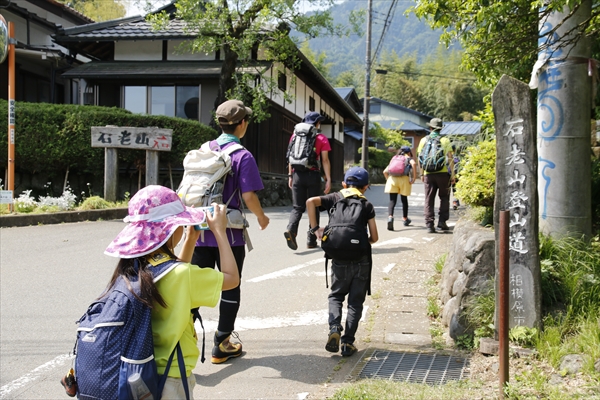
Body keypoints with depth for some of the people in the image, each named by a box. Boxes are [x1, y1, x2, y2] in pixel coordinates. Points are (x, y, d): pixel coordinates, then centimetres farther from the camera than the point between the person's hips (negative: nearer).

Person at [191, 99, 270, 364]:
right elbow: (248, 195, -14)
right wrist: (261, 216, 4)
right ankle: (221, 346, 17)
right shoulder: (243, 156, -10)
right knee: (230, 289, 9)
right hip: (228, 233, -4)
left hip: (200, 231, 5)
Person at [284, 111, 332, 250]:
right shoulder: (322, 139, 0)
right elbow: (325, 160, -5)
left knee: (298, 207, 7)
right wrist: (328, 179, -4)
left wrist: (290, 175, 14)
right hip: (313, 175, -2)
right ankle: (311, 240, 11)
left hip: (298, 174, 2)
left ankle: (291, 229, -20)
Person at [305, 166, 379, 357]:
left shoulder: (335, 198, 6)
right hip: (361, 261, 0)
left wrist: (315, 228, -6)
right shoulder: (367, 205, 5)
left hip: (339, 260, 1)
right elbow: (374, 237, -1)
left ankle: (334, 328, -4)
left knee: (336, 295, 20)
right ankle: (348, 342, 5)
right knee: (355, 302, 11)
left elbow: (311, 201, -11)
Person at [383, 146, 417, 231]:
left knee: (392, 200, -4)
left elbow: (385, 171, 19)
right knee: (404, 199, 17)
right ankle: (405, 219, 33)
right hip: (404, 178, -2)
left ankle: (390, 217, -30)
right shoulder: (409, 159, 19)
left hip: (392, 178, 2)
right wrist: (414, 177, -4)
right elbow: (414, 164, -7)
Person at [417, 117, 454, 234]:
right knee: (444, 198, 14)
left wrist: (422, 174, 12)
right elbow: (450, 158, -3)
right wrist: (452, 174, 1)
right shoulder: (445, 140, 1)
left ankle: (430, 225, 1)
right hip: (443, 173, -1)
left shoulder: (424, 140, 6)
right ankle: (442, 221, 5)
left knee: (429, 200, 5)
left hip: (428, 174, 1)